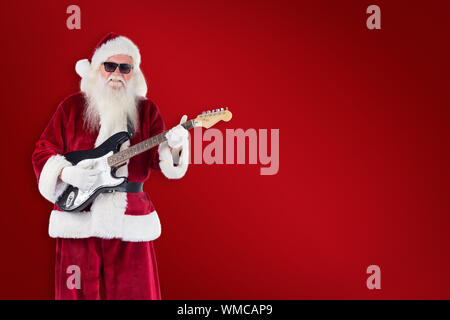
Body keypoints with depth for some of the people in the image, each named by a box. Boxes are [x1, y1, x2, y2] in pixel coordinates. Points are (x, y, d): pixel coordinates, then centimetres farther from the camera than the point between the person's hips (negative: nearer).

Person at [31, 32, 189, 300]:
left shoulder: (146, 110, 9)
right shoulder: (72, 107, 6)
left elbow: (158, 158, -2)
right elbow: (43, 153, 6)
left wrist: (174, 146, -24)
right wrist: (66, 173, -13)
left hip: (129, 222, 1)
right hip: (78, 219, -1)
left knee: (136, 293, 1)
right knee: (77, 294, 3)